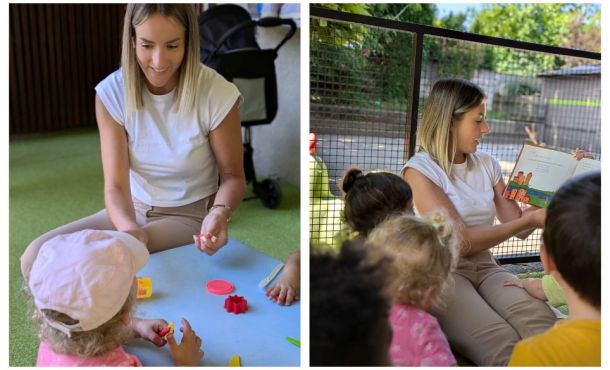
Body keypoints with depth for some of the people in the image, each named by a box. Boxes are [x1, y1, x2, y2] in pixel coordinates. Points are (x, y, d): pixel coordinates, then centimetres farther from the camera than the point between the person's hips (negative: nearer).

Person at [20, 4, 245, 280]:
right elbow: (116, 185, -14)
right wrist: (129, 229, -36)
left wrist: (220, 211, -31)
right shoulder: (112, 92, -10)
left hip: (190, 216, -3)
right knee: (36, 257, -13)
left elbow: (233, 176, -8)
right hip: (131, 211, 4)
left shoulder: (216, 94, -18)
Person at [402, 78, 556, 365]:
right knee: (503, 343, -33)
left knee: (541, 323, -29)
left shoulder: (487, 165, 13)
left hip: (485, 268, 5)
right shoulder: (420, 169, -7)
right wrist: (529, 220, -12)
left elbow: (517, 227, 14)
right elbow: (461, 242, -14)